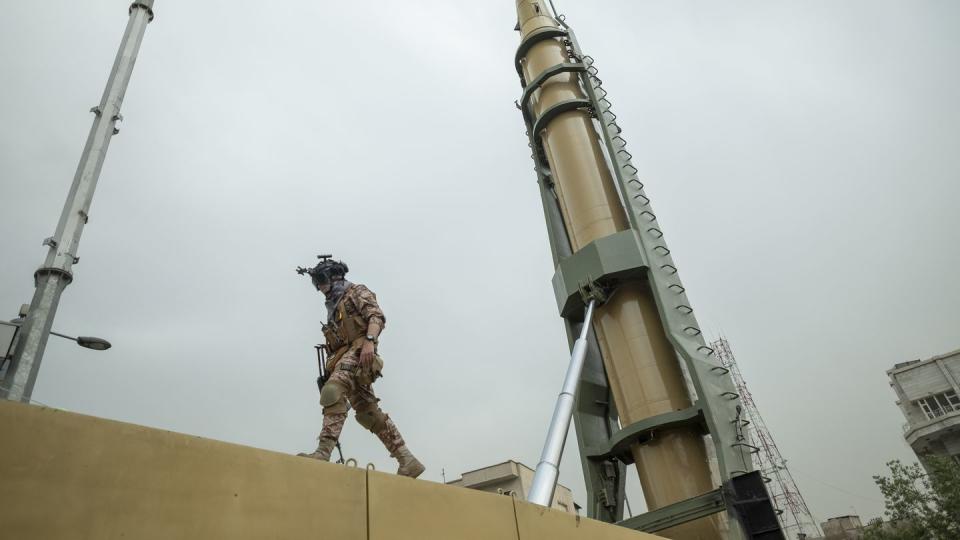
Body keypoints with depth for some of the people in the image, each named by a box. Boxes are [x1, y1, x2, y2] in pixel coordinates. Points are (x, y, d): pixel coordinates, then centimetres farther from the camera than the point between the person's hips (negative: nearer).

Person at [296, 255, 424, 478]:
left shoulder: (356, 292, 8)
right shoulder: (333, 306, 31)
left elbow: (377, 316, -10)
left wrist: (369, 341, -27)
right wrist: (329, 373, 21)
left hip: (358, 351, -9)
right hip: (344, 356, 9)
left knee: (333, 391, -30)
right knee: (369, 413, 3)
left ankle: (323, 453, -39)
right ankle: (408, 461, 4)